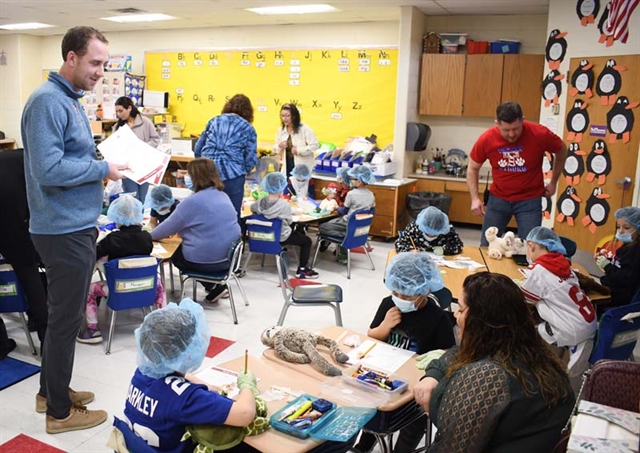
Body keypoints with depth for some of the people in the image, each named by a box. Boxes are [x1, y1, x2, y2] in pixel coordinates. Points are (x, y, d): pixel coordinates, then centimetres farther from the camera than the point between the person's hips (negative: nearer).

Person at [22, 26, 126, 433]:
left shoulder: (70, 100, 14)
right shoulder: (48, 101, -18)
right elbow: (48, 169, -27)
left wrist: (100, 166, 4)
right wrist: (102, 169, -18)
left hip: (76, 226, 10)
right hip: (64, 230, -10)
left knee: (65, 313, 20)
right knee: (67, 318, 2)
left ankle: (51, 391, 36)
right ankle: (60, 412, 18)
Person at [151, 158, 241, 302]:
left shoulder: (193, 201, -17)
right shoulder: (223, 196, 7)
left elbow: (169, 227, -7)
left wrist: (149, 236, 11)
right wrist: (181, 231, 25)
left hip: (205, 261, -7)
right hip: (229, 256, 8)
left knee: (172, 252, 22)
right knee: (181, 247, 29)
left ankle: (213, 287, 11)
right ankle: (217, 285, 19)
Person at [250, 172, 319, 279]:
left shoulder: (261, 202, -9)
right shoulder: (284, 204, -23)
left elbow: (252, 208, 13)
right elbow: (289, 221, -10)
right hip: (281, 238, -7)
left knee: (297, 233, 31)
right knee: (307, 240, 14)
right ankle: (302, 269, 9)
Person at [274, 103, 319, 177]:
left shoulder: (304, 129, -11)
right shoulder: (280, 130, 6)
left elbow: (315, 145, -15)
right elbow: (275, 149, 13)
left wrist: (299, 150, -21)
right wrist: (279, 146, -10)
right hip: (287, 167, 5)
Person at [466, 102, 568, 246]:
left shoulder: (540, 134, -18)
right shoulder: (486, 139, -15)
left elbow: (562, 150, 3)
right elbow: (472, 169, 1)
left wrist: (553, 183, 7)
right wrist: (475, 198, -9)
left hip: (529, 200, -1)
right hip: (498, 198, 2)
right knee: (486, 246, 8)